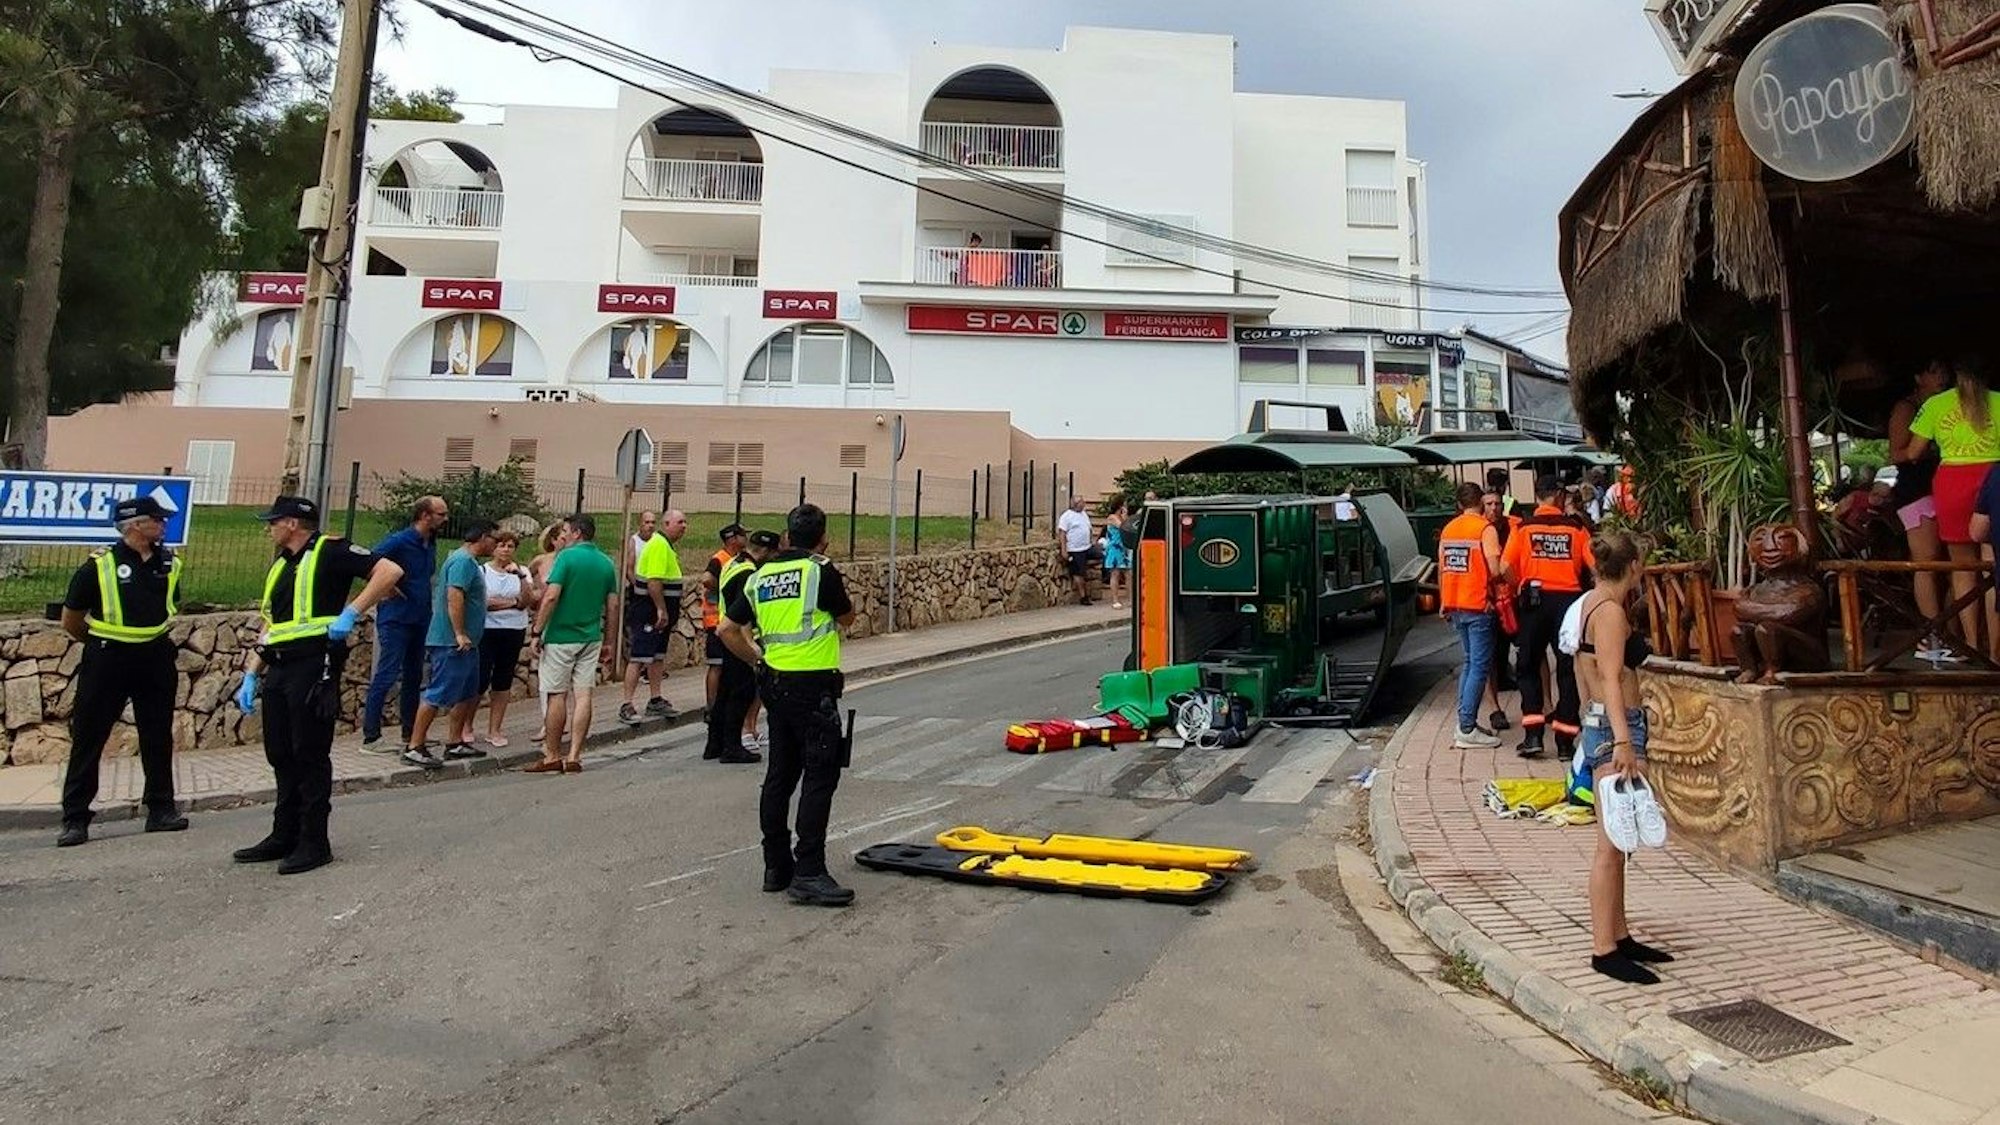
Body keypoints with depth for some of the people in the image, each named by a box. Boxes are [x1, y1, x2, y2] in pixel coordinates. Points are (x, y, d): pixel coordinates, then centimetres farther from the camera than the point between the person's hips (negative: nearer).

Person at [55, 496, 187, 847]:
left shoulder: (169, 564, 6)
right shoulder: (100, 565, -8)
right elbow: (71, 621, 1)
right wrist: (100, 643, 11)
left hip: (155, 660, 4)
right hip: (107, 661, -4)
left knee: (158, 737, 9)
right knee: (88, 738, 2)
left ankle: (161, 809, 18)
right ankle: (75, 819, 10)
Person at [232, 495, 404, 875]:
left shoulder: (329, 551, -5)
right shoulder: (280, 566, 21)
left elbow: (390, 571, -19)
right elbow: (270, 627, 24)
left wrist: (350, 612, -22)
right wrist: (251, 676, 17)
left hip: (314, 667, -9)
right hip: (279, 672, 9)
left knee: (310, 756, -4)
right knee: (281, 756, 13)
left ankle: (315, 843, 4)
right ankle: (285, 836, 24)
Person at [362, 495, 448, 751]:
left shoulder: (430, 544, 11)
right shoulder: (400, 541, -14)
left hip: (420, 620, 8)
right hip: (396, 620, -8)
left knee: (414, 677, 13)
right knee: (386, 676, -6)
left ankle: (410, 734, 23)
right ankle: (370, 738, 1)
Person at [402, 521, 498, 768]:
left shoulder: (471, 562, 18)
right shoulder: (463, 561, -15)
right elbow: (454, 596, -25)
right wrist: (460, 634, -27)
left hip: (465, 642, 11)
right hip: (452, 642, -11)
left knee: (467, 694, 14)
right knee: (438, 694, -8)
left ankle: (455, 743, 21)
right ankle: (415, 747, -4)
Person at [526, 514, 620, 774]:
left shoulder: (567, 557, -9)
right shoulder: (607, 563, 9)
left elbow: (551, 597, -17)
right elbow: (613, 606, 10)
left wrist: (536, 632, -11)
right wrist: (608, 643, 15)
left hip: (560, 637, -5)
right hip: (591, 638, 5)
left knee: (556, 696, 3)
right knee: (582, 696, 3)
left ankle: (552, 757, 11)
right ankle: (574, 757, 4)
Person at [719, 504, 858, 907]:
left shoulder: (761, 576, 9)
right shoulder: (821, 571, -10)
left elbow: (728, 629, 10)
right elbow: (847, 618, 5)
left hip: (775, 684, 7)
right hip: (813, 687, -7)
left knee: (780, 775, 14)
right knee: (820, 778, -4)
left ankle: (776, 866, 22)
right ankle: (808, 873, -4)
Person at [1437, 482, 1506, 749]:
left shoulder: (1448, 529, 10)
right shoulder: (1485, 528, -10)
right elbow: (1496, 569, -17)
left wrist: (1444, 603, 21)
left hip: (1455, 605, 7)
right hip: (1479, 605, -7)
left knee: (1468, 663, 18)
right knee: (1479, 666, -3)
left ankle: (1465, 721, 18)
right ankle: (1467, 730, -5)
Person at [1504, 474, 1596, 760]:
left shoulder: (1523, 527, 0)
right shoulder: (1576, 527, 2)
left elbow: (1507, 568, -6)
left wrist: (1519, 589, 10)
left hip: (1535, 600, 0)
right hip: (1568, 599, 0)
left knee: (1528, 667, 11)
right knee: (1568, 669, 8)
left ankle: (1532, 734, 0)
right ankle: (1565, 740, 9)